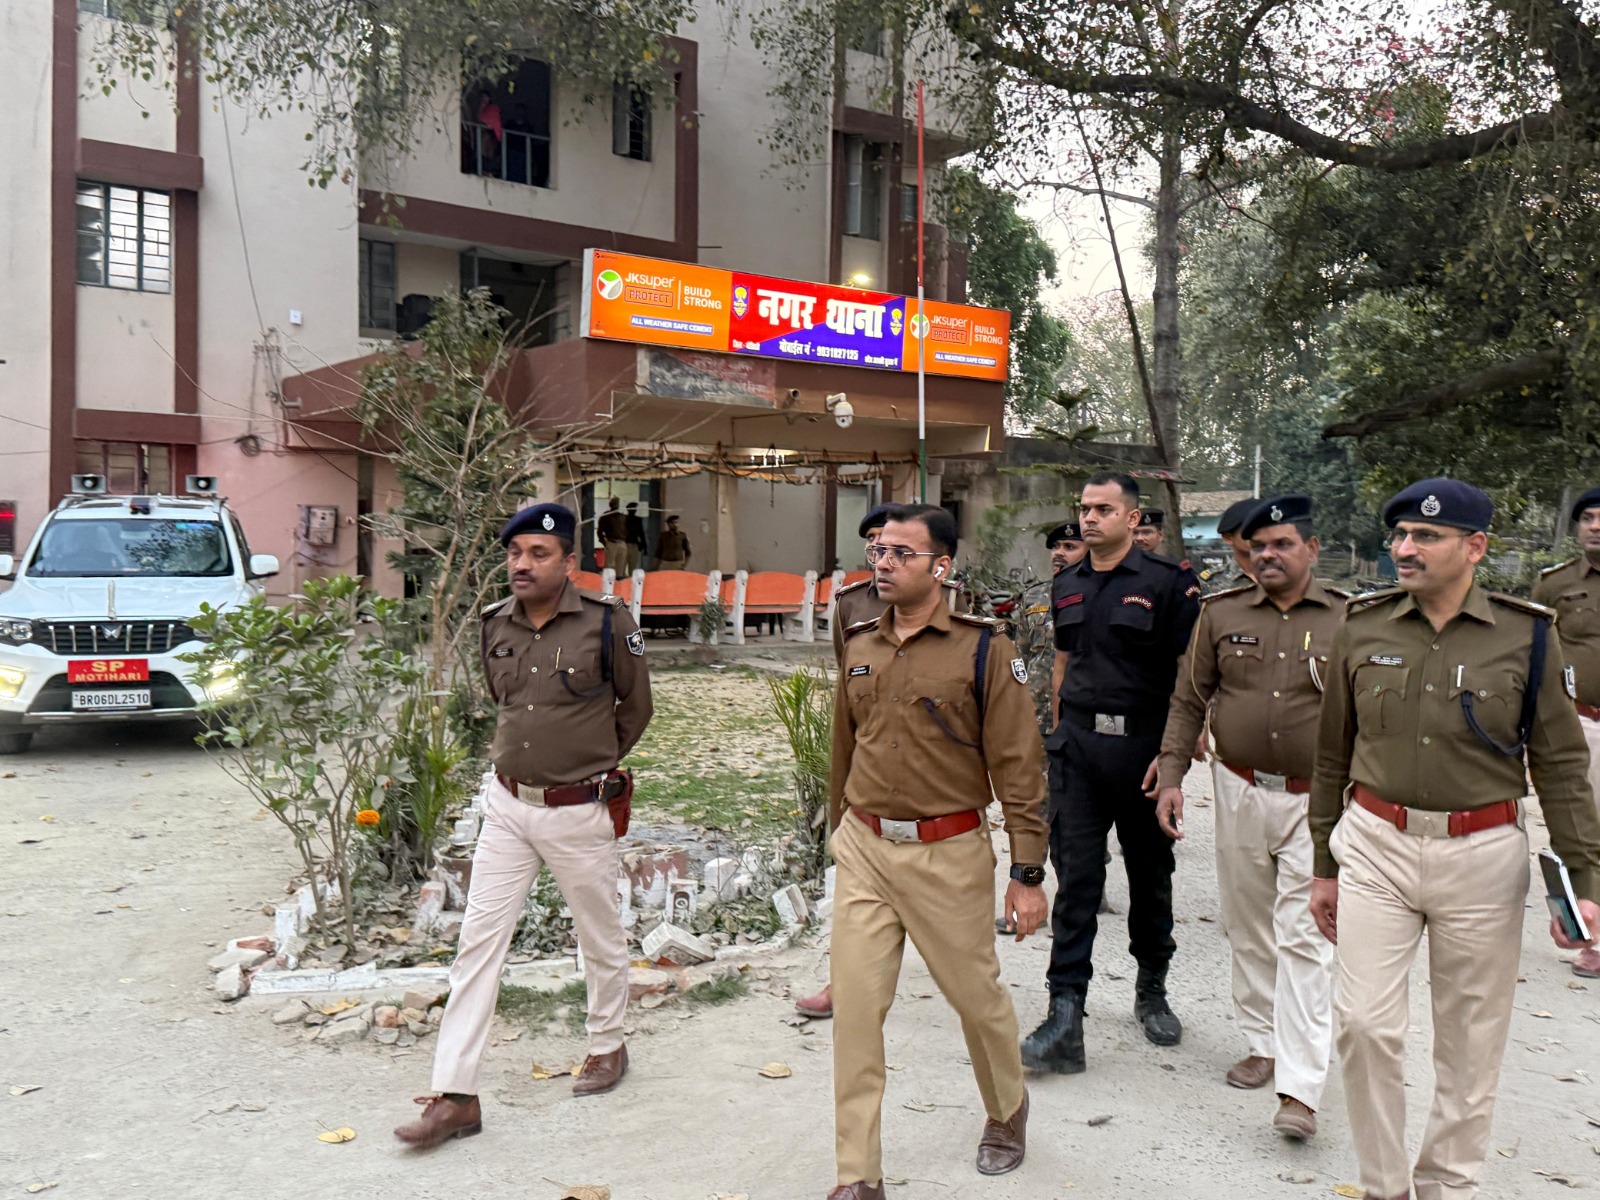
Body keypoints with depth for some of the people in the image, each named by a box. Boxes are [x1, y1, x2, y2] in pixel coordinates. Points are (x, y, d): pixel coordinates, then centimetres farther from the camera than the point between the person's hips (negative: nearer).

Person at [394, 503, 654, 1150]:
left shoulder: (607, 622, -13)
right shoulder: (495, 625, 0)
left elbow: (635, 706, 2)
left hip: (578, 812, -4)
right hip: (507, 805, 4)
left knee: (600, 937, 14)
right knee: (478, 939, 2)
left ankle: (607, 1046, 38)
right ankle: (455, 1095, 8)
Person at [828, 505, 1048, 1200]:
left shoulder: (985, 650, -9)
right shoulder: (858, 647, 6)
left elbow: (1017, 768, -9)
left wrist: (1027, 873, -10)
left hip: (948, 854, -4)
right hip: (864, 851, 4)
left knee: (976, 994, 13)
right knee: (855, 1008, 1)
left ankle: (1007, 1109, 44)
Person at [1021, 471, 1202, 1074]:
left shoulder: (1168, 582, -4)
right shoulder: (1067, 585, 12)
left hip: (1143, 746, -3)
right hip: (1077, 746, 3)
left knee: (1150, 872, 13)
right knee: (1076, 876, -4)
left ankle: (1152, 990, 33)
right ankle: (1065, 1017, -4)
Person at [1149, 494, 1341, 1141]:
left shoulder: (1346, 619, -2)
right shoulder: (1220, 613, 3)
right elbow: (1189, 700, 6)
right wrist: (1170, 777, 0)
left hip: (1316, 799, -3)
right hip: (1240, 793, 3)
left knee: (1304, 936, -6)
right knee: (1247, 927, 13)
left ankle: (1301, 1088, -4)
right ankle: (1263, 1044, 30)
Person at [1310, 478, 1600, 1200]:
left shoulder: (1527, 635, -3)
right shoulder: (1363, 628, 1)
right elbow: (1332, 757, 8)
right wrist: (1325, 867, 11)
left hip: (1482, 856, -1)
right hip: (1376, 843, 1)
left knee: (1471, 1040, 10)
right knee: (1364, 1021, -3)